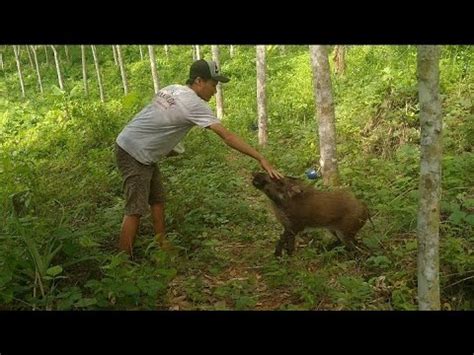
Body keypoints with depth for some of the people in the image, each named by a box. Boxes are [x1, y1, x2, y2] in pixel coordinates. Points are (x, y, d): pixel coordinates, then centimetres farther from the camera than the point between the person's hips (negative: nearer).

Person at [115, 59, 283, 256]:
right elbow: (227, 136, -24)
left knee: (157, 200, 14)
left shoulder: (172, 89, 6)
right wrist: (261, 159, -23)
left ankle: (163, 247, 24)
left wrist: (166, 147, 7)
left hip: (143, 154, 9)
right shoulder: (194, 104, -20)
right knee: (136, 209, -7)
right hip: (133, 155, -9)